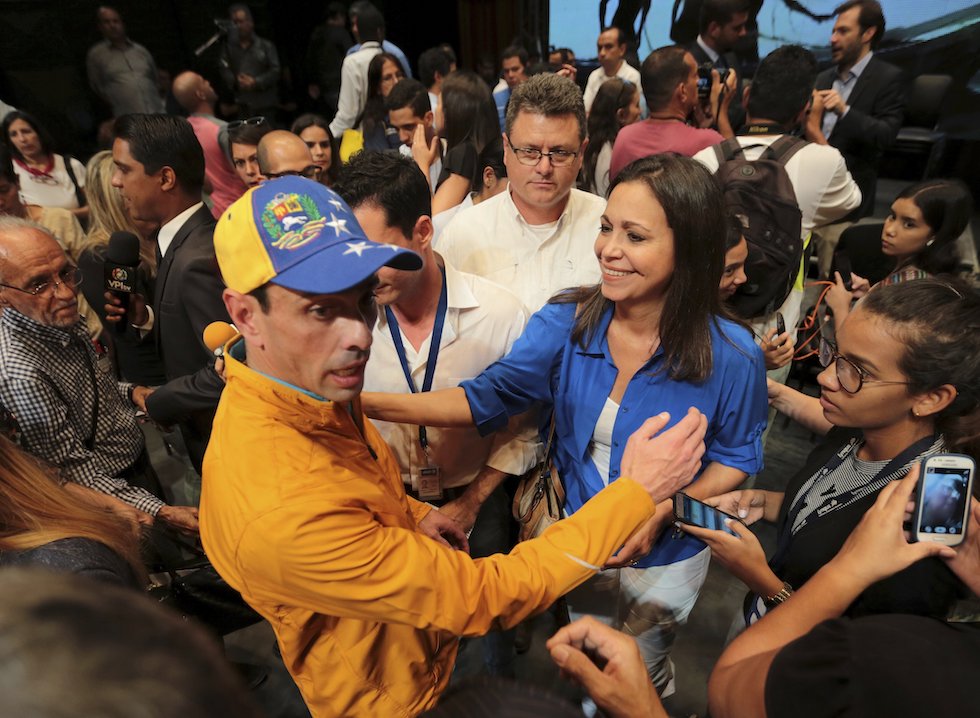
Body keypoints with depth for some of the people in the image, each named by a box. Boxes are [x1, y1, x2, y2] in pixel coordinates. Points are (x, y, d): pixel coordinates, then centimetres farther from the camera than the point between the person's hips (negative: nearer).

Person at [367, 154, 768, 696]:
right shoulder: (566, 323, -21)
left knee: (643, 674, 30)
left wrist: (663, 511, -26)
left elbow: (737, 455, -9)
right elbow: (486, 398, -19)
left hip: (667, 558, -1)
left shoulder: (730, 356, -25)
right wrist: (365, 404, -31)